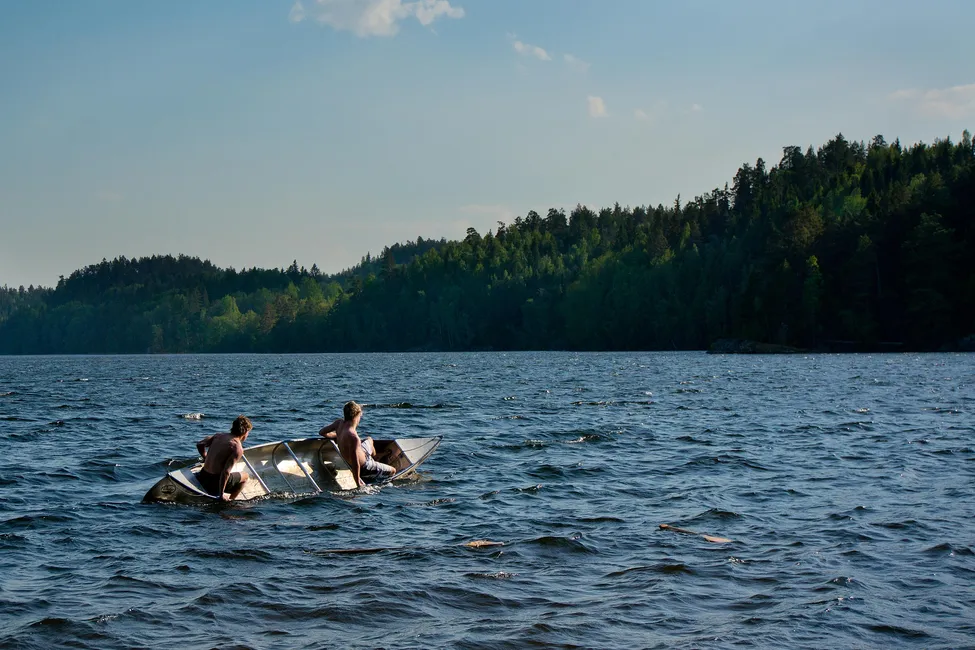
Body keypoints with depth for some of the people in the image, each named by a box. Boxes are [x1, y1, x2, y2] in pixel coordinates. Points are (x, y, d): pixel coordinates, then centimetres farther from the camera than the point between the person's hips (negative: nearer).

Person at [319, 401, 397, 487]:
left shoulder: (339, 423, -17)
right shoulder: (353, 436, -40)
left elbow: (322, 432, 0)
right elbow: (355, 464, -36)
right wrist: (359, 484, -27)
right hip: (363, 467, -8)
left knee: (369, 440, 37)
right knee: (392, 471, 11)